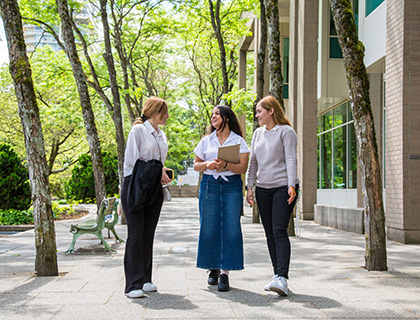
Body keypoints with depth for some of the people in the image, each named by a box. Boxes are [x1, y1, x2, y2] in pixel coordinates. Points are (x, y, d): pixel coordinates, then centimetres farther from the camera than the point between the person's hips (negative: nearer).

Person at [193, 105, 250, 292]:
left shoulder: (238, 141, 7)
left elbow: (243, 167, -1)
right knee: (209, 228, -1)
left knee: (231, 228, -9)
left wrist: (225, 165, -18)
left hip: (232, 186, -2)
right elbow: (196, 166, 16)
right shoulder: (206, 141, 14)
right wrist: (207, 164, -5)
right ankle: (213, 269, 16)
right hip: (209, 185, 2)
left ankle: (225, 273, -5)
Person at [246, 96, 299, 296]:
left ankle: (282, 278, -21)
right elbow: (253, 162, 18)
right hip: (263, 188, 6)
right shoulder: (258, 133, 17)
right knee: (270, 233, 6)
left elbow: (291, 159, -8)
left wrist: (291, 185, -17)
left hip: (283, 187, -6)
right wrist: (249, 186, 11)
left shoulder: (286, 131, -1)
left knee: (279, 231, -16)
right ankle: (277, 274, 13)